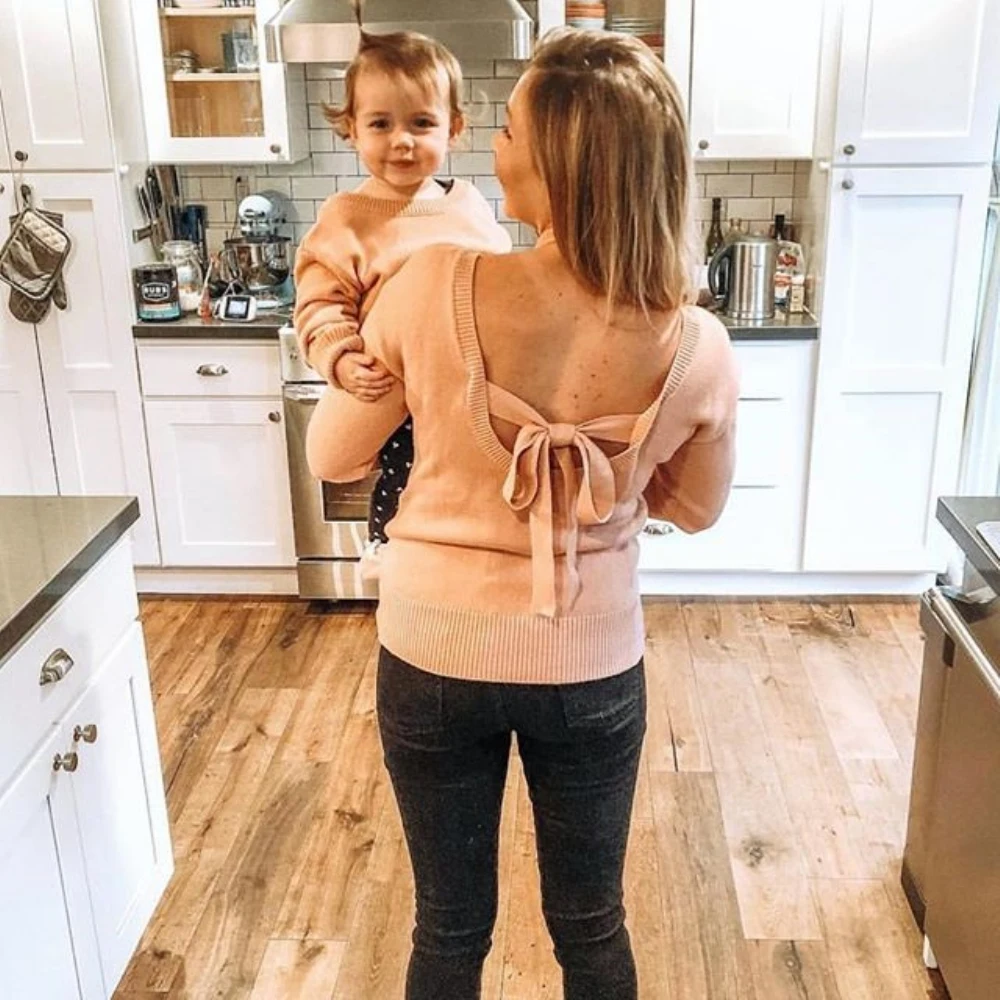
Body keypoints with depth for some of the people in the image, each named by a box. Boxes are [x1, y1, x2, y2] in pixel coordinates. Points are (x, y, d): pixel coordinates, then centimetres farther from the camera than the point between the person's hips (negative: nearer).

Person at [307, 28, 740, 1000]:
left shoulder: (434, 285, -21)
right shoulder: (697, 350, -17)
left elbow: (331, 456, -6)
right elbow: (695, 509, 2)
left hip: (434, 657, 0)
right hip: (591, 672, 1)